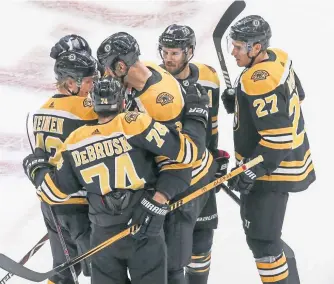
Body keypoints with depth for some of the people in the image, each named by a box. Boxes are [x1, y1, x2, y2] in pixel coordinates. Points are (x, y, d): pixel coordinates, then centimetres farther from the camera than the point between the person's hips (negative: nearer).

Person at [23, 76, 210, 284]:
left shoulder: (76, 143, -2)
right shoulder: (135, 125, -14)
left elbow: (54, 193, 7)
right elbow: (187, 150, -16)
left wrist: (36, 169, 27)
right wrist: (197, 112, 0)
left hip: (104, 236, 3)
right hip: (145, 234, -3)